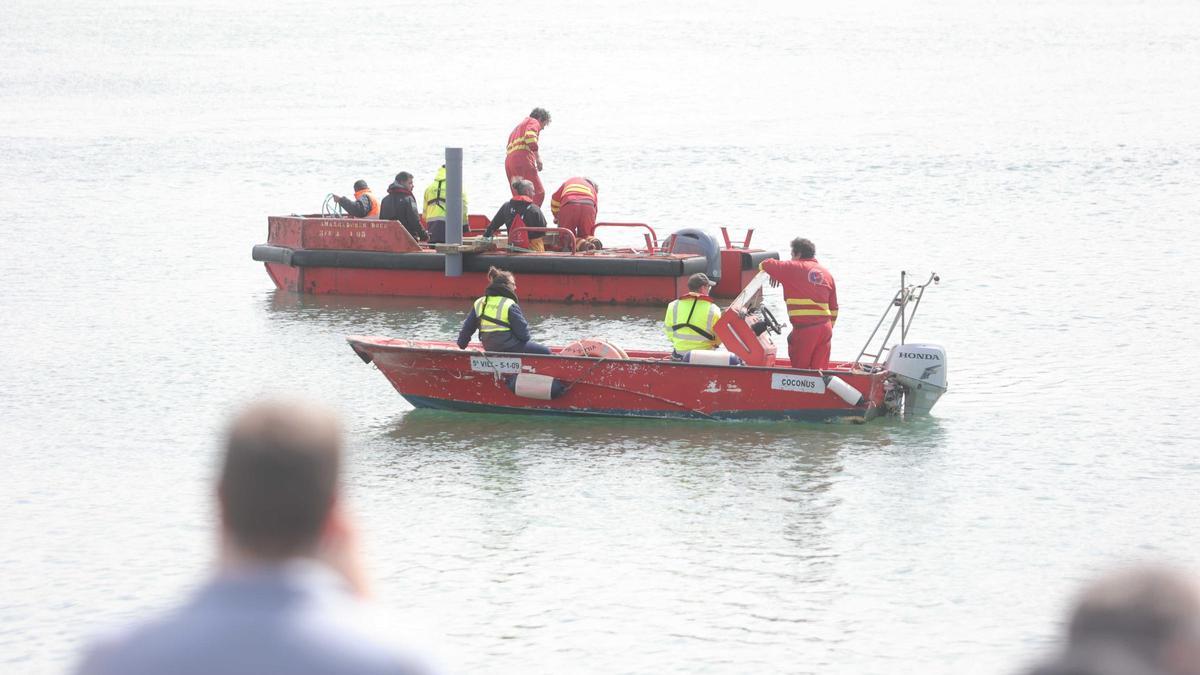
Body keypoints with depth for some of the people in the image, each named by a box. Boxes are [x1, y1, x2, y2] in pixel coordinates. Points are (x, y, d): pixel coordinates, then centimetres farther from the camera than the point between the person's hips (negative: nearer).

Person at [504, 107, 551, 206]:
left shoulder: (519, 126, 35)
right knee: (539, 193, -12)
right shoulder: (533, 122, 8)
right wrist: (538, 156, -14)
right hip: (523, 160, -9)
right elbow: (530, 137, -14)